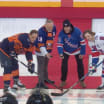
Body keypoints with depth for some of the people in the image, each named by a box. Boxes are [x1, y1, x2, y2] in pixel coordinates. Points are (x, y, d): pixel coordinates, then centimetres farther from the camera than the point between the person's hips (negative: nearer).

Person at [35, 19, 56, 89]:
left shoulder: (54, 28, -7)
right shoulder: (41, 31, -29)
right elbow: (40, 44, -30)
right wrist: (45, 53, -40)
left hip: (47, 51, 8)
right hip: (41, 51, -8)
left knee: (45, 66, 23)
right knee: (41, 67, -7)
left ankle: (45, 79, 39)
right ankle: (41, 83, -4)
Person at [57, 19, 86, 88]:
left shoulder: (77, 31, -29)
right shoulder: (61, 33, -26)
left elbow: (82, 42, -19)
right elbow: (60, 44, -21)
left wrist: (82, 53, -16)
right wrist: (60, 53, -37)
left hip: (77, 50, 0)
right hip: (66, 51, 0)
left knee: (80, 64, 1)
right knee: (64, 65, -6)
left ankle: (81, 81, 16)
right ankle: (63, 81, 10)